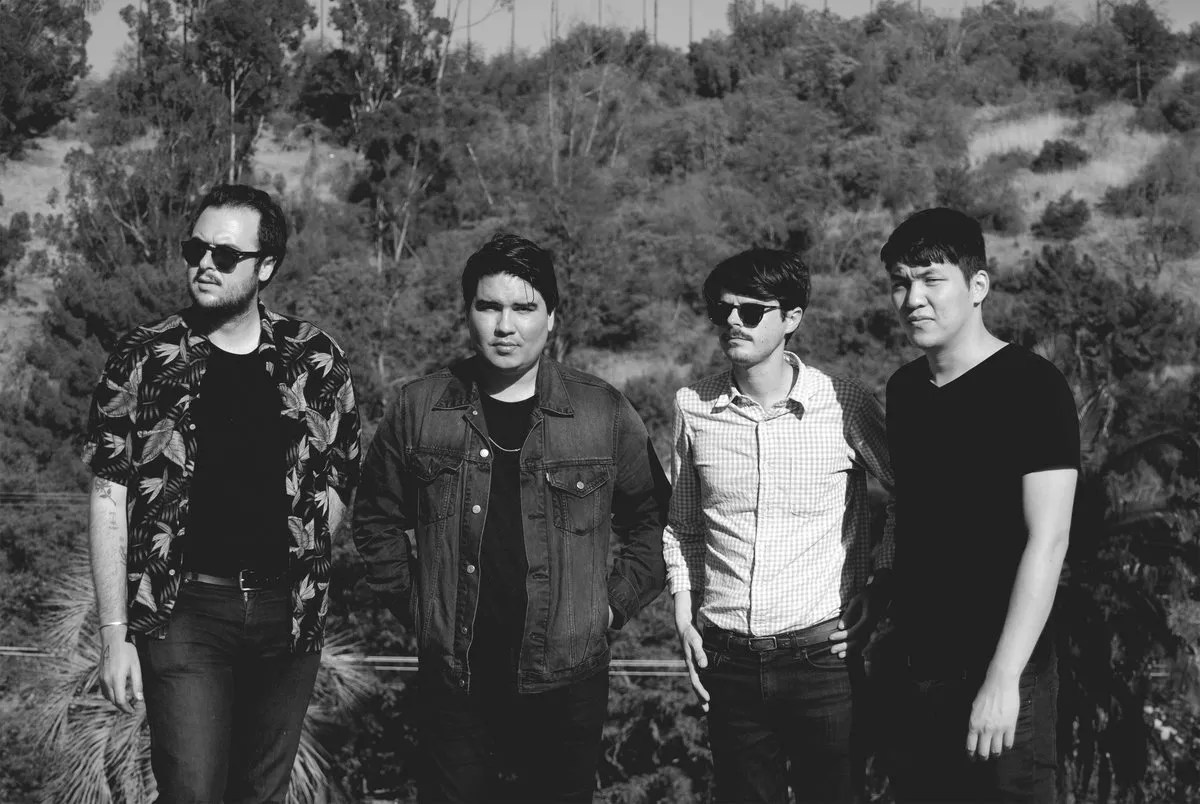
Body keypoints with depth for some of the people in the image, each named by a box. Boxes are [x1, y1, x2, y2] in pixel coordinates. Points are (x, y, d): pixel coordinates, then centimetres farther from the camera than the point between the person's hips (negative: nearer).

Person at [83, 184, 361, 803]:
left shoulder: (315, 361, 4)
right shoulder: (144, 360, -2)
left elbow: (337, 476, 14)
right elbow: (109, 502, -2)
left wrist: (300, 560, 1)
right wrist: (114, 636, -6)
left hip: (289, 610, 3)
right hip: (184, 612, -2)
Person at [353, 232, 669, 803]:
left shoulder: (603, 413, 0)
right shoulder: (418, 408, 2)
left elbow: (653, 520, 9)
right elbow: (378, 517, 13)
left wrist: (614, 605, 1)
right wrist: (411, 604, 5)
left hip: (567, 685, 0)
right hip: (452, 684, 0)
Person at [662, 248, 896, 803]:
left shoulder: (845, 406, -7)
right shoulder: (694, 407, 2)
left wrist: (875, 598, 1)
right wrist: (684, 619, 6)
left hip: (823, 652, -2)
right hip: (728, 659, 3)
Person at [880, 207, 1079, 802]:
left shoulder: (1032, 388, -10)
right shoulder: (903, 390, 10)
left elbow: (1047, 541, -16)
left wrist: (1002, 679, -20)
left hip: (1000, 678, -6)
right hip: (916, 674, 6)